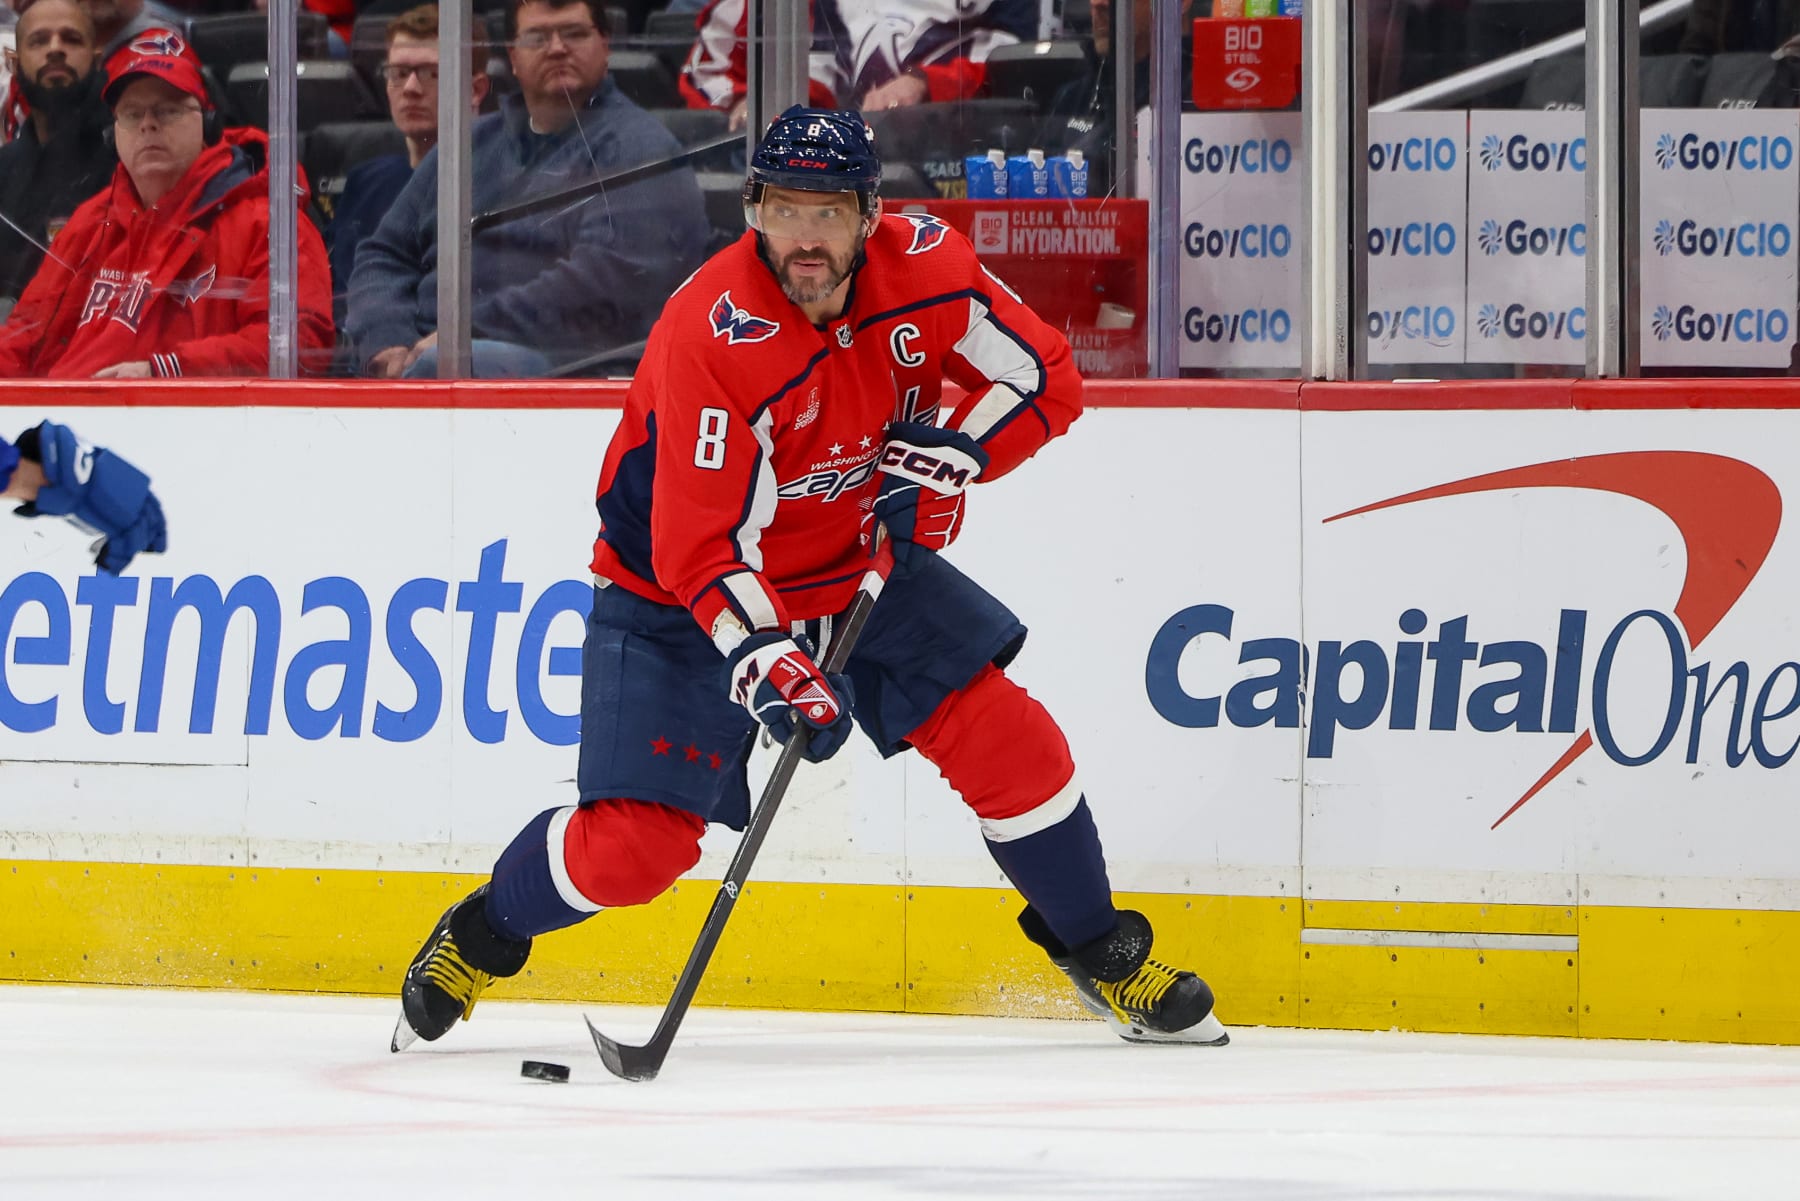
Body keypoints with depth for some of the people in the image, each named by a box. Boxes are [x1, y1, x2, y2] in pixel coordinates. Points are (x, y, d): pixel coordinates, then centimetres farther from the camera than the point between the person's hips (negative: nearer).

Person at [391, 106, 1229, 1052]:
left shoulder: (923, 266, -16)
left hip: (859, 563, 5)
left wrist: (943, 458, -20)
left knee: (1009, 741, -6)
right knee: (630, 847, -12)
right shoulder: (711, 335, -31)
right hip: (681, 593, -5)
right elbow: (699, 550, -32)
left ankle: (1100, 954, 16)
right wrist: (767, 665, -45)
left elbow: (1046, 380, -4)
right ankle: (479, 939, 19)